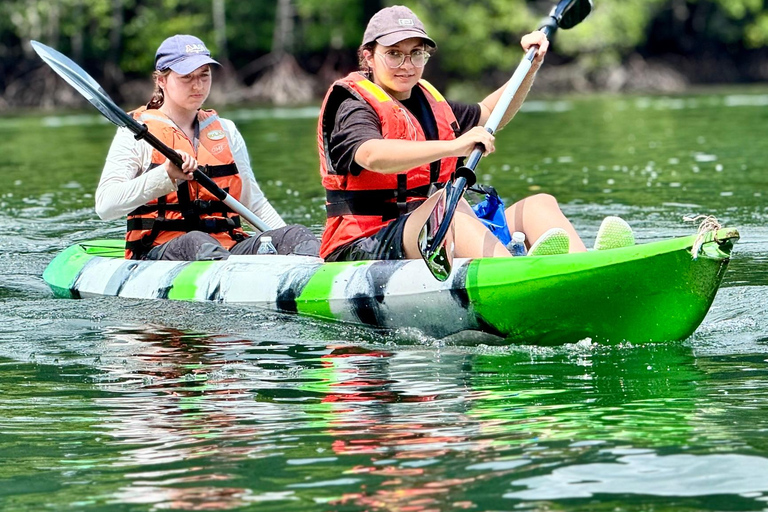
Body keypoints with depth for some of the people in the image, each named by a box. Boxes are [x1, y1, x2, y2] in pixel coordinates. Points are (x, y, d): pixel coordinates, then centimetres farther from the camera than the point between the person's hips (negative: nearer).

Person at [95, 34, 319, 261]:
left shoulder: (225, 130, 22)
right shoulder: (137, 133, 5)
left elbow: (254, 202, 25)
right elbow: (105, 206, -10)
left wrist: (289, 239, 7)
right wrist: (166, 175, -23)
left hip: (227, 248, 5)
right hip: (159, 252, -5)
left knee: (297, 235, -23)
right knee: (198, 243, -40)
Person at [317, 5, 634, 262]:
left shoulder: (428, 104, 20)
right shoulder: (354, 108, -6)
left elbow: (490, 115, 37)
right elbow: (372, 156, -30)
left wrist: (531, 66, 23)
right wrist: (454, 147, -42)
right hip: (363, 249, -8)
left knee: (539, 204, -8)